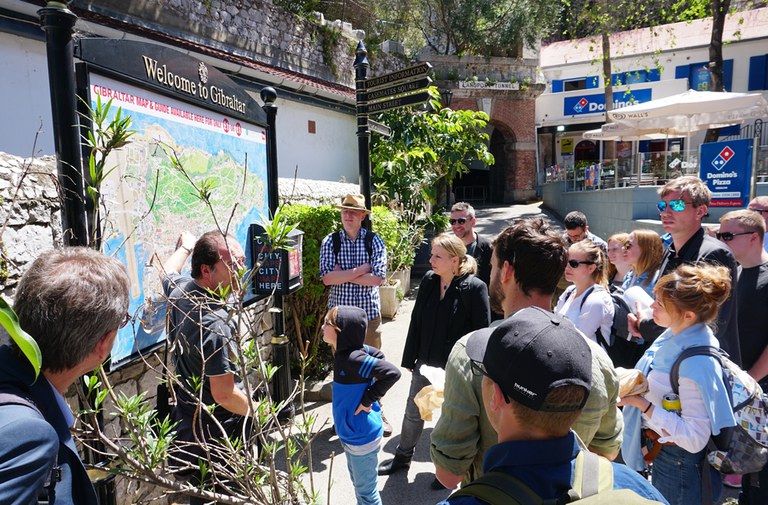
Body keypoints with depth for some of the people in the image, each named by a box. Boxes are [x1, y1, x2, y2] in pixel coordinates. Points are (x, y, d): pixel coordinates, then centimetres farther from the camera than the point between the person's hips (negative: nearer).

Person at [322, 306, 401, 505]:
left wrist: (367, 399, -23)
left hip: (362, 437, -9)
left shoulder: (353, 358, -29)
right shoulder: (345, 352, -4)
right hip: (351, 434, 9)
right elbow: (378, 355, 10)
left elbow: (392, 373, -32)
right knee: (358, 484, 27)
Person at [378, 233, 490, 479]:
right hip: (426, 362, 5)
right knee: (412, 412, 20)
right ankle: (403, 456, 43)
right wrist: (409, 359, 5)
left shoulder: (475, 288, -18)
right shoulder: (428, 280, -4)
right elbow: (416, 322, 2)